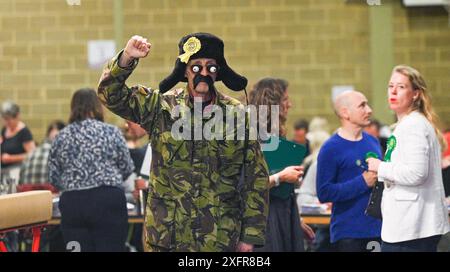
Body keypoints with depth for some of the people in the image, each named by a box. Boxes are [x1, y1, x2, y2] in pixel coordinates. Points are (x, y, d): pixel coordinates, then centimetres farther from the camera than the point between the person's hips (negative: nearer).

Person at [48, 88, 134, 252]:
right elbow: (127, 168, 4)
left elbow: (53, 177, 9)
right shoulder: (110, 132, -1)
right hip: (107, 201, -2)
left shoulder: (61, 137, 6)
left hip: (72, 204, 3)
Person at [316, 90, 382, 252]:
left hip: (379, 226, 6)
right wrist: (363, 182, -18)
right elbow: (324, 193, -15)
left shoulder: (373, 141, 10)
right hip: (349, 233, -6)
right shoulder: (331, 149, -9)